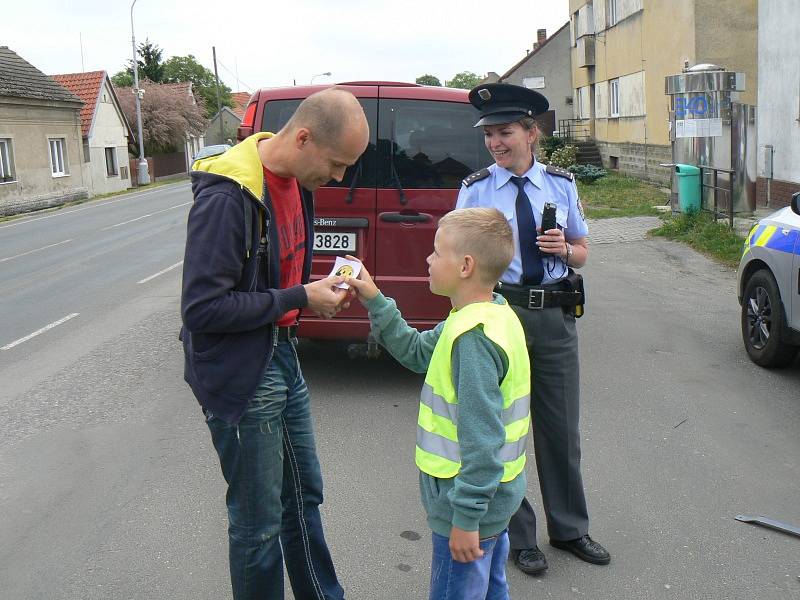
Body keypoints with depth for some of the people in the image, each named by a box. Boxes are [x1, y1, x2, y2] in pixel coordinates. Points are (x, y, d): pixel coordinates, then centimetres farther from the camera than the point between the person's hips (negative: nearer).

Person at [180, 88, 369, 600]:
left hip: (282, 358, 9)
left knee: (304, 495, 22)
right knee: (259, 522, 5)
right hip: (240, 379, -9)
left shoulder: (297, 183, 3)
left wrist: (320, 289, -2)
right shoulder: (226, 197, -24)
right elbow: (202, 309, -24)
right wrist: (300, 299, -20)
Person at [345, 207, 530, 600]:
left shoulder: (474, 338, -27)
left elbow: (481, 437, -29)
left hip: (471, 505, -10)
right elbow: (417, 352, 15)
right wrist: (375, 302, 7)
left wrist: (466, 517, -23)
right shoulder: (489, 315, 4)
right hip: (493, 495, 10)